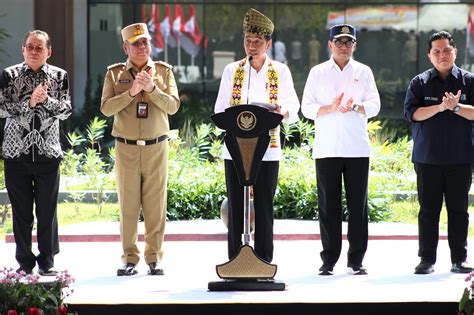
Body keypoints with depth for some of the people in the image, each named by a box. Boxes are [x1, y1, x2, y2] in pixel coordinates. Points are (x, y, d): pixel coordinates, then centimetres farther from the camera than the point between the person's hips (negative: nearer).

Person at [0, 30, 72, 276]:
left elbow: (66, 110, -2)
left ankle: (47, 262, 11)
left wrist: (46, 99, -18)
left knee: (47, 210, 2)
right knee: (21, 210, 4)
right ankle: (25, 262, 12)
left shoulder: (59, 76, 5)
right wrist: (29, 102, -16)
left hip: (48, 152, 0)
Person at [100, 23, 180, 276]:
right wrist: (131, 92, -17)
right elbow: (106, 108, -5)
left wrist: (151, 89, -18)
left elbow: (173, 106, -4)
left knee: (156, 206, 0)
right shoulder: (114, 74, 5)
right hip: (126, 148, 0)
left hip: (156, 148, 0)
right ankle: (129, 259, 5)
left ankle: (154, 258, 5)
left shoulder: (164, 71, 6)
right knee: (128, 205, 1)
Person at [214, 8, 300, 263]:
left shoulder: (280, 72, 7)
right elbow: (220, 109, 8)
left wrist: (281, 111, -17)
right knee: (236, 207, 0)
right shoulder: (232, 70, 9)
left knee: (264, 207, 0)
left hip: (267, 149, -1)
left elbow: (293, 109, 7)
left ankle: (264, 262, 5)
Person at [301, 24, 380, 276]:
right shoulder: (318, 73, 9)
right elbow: (306, 108, 4)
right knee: (328, 205, -1)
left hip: (357, 148, 1)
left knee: (358, 205, 0)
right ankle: (328, 261, 5)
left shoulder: (363, 72, 11)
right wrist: (330, 108, -14)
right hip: (326, 148, -1)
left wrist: (355, 107, -16)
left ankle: (356, 260, 5)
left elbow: (375, 105, 4)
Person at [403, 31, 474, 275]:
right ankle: (427, 259, 8)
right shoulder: (419, 83, 7)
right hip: (427, 158, 0)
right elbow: (411, 112, -5)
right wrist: (440, 107, -15)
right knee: (428, 209, 3)